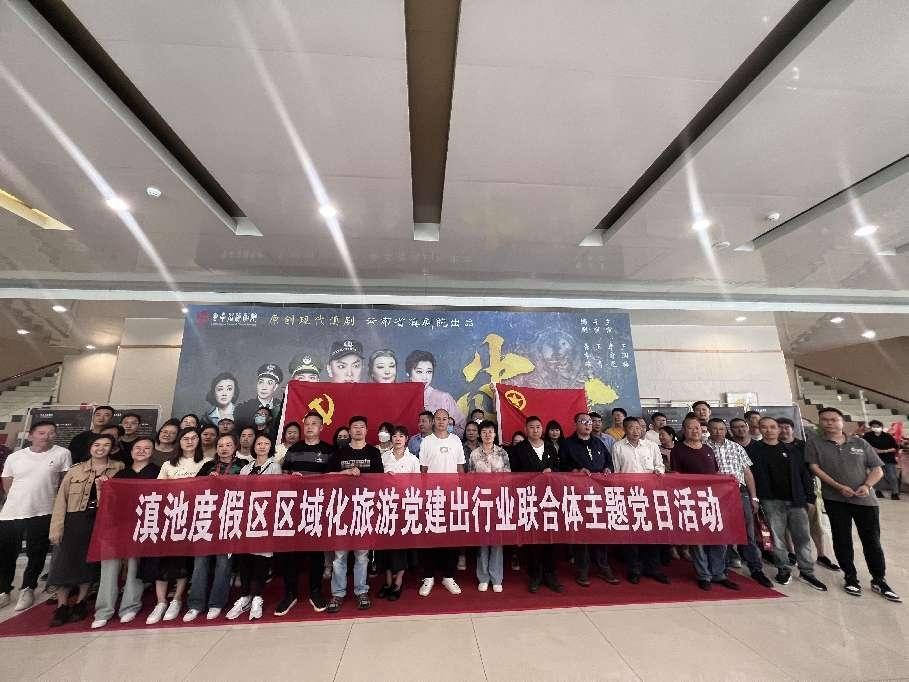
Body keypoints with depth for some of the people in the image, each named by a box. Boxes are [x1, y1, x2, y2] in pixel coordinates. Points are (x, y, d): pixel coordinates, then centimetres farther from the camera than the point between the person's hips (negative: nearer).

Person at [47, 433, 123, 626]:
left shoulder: (119, 468, 3)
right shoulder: (76, 470, 6)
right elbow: (61, 499, 4)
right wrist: (56, 528, -3)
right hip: (75, 521, 1)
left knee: (90, 563, 6)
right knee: (66, 562, 1)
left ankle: (80, 603, 23)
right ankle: (62, 607, 17)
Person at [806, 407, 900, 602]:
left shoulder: (860, 443, 7)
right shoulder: (814, 444, -1)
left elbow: (877, 469, 7)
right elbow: (815, 468, -8)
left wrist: (867, 485, -10)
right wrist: (839, 486, -16)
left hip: (865, 499, 2)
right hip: (835, 500, -2)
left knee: (872, 540, 9)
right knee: (842, 539, 7)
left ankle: (879, 580, 26)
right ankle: (850, 577, 22)